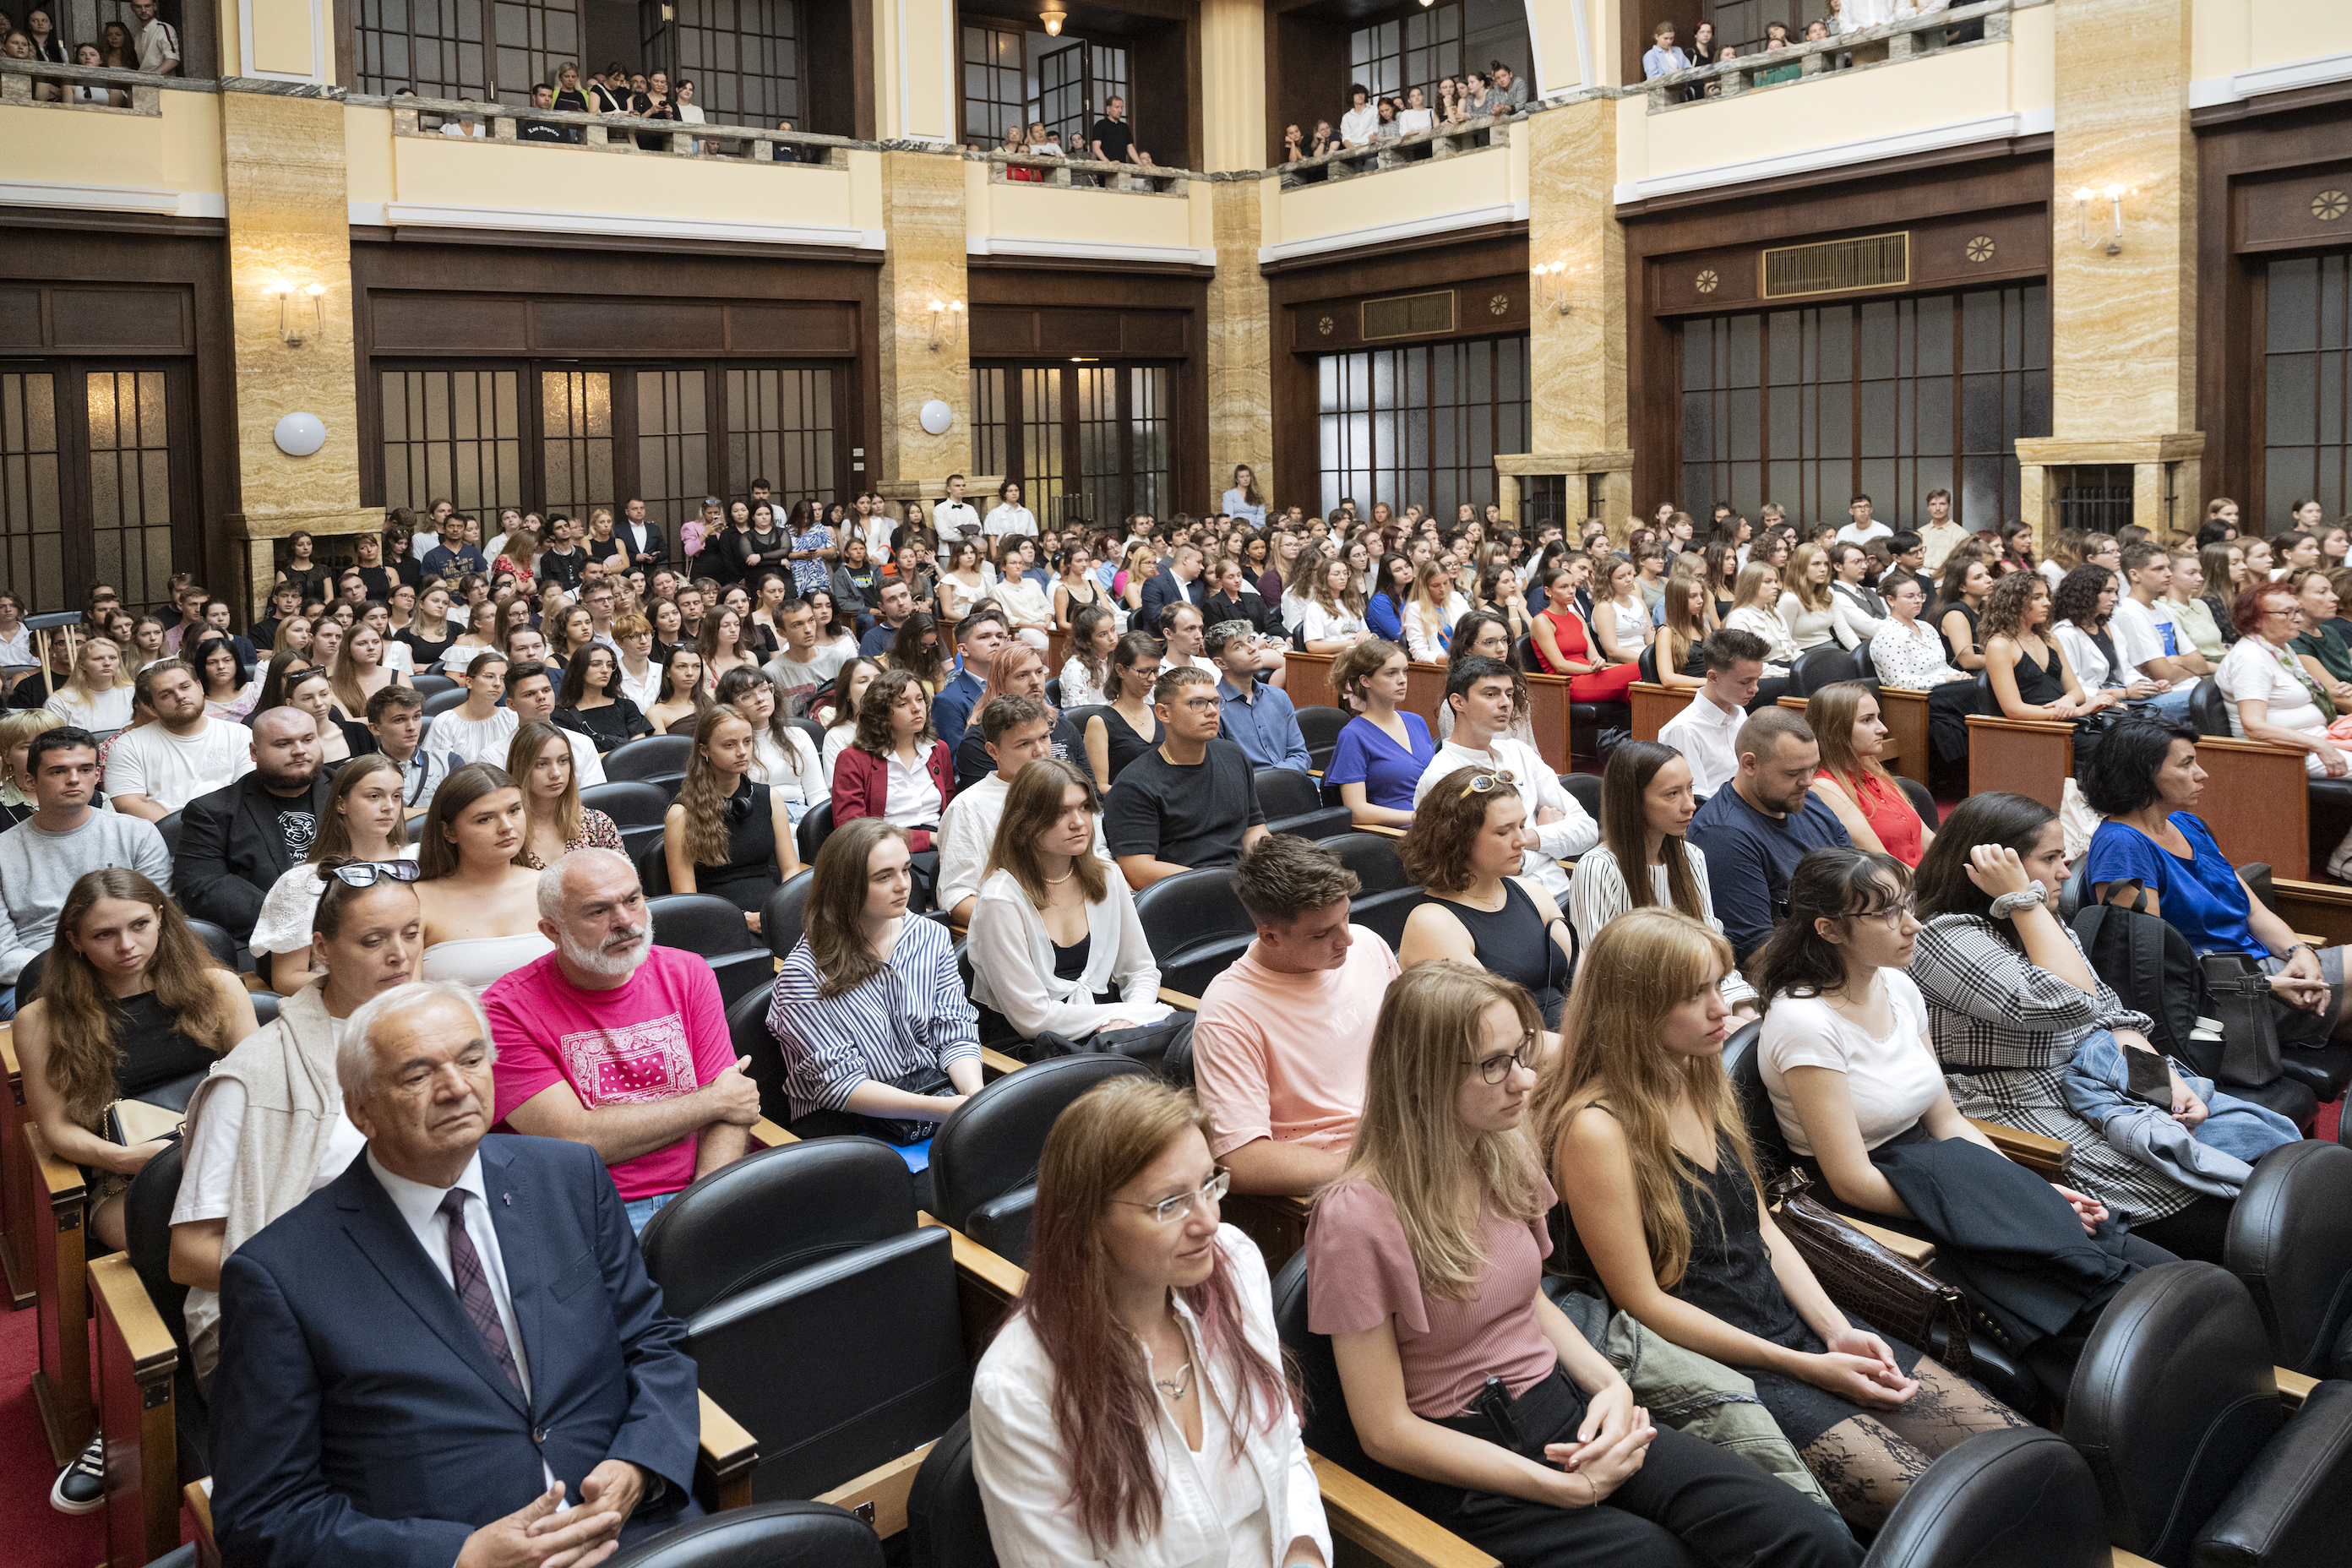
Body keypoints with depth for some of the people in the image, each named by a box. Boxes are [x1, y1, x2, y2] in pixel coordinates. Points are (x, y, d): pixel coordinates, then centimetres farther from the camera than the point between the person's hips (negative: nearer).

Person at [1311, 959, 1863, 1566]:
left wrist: (1612, 1386, -1)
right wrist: (1562, 1486, -16)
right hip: (1469, 1471, -6)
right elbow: (1386, 1431, -15)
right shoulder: (1358, 1215, -20)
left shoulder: (1506, 1156, 4)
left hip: (1567, 1410, 6)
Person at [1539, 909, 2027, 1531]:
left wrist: (1838, 1332, 0)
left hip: (1798, 1324, 8)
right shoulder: (1596, 1130, -18)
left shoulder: (1704, 1082, 9)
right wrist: (1804, 1367, -14)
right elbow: (1645, 1303, -15)